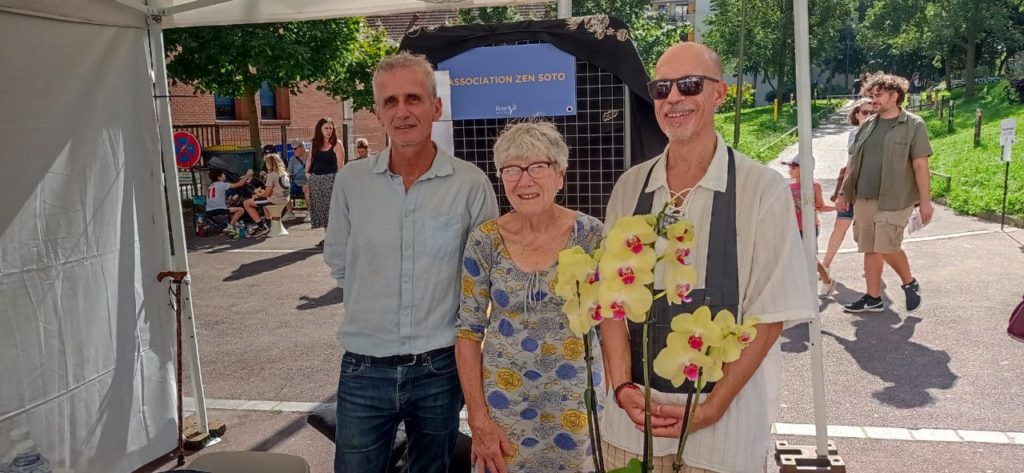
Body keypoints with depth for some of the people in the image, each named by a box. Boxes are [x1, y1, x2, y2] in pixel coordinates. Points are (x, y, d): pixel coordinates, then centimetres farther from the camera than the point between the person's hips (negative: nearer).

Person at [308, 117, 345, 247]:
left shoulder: (337, 144, -4)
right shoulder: (316, 144, 10)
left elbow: (340, 166, -8)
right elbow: (310, 159, 23)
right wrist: (307, 172, 9)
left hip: (330, 179, -5)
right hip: (316, 179, 6)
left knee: (331, 208, -8)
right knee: (320, 208, 8)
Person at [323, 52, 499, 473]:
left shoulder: (471, 184, -8)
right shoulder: (351, 180, -2)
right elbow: (339, 264, 10)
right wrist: (373, 311, 9)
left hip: (439, 368, -1)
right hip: (364, 369, 1)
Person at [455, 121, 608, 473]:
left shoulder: (590, 235, -9)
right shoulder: (485, 241, -7)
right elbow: (469, 331, -3)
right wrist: (478, 419, -7)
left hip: (577, 399, 0)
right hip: (503, 401, 1)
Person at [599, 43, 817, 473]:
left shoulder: (762, 190, -10)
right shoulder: (630, 187, 2)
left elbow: (769, 315, -9)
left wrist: (710, 409, -14)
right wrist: (622, 388, -9)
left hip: (724, 422, -3)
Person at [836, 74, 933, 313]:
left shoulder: (914, 125, -3)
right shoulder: (867, 125, 12)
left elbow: (920, 165, -7)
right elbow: (853, 162, 16)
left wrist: (925, 201, -10)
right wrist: (844, 193, 13)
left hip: (894, 200, -5)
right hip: (863, 199, 5)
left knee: (887, 248, -9)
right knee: (870, 249, 8)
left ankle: (910, 284, 18)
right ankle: (873, 298, 17)